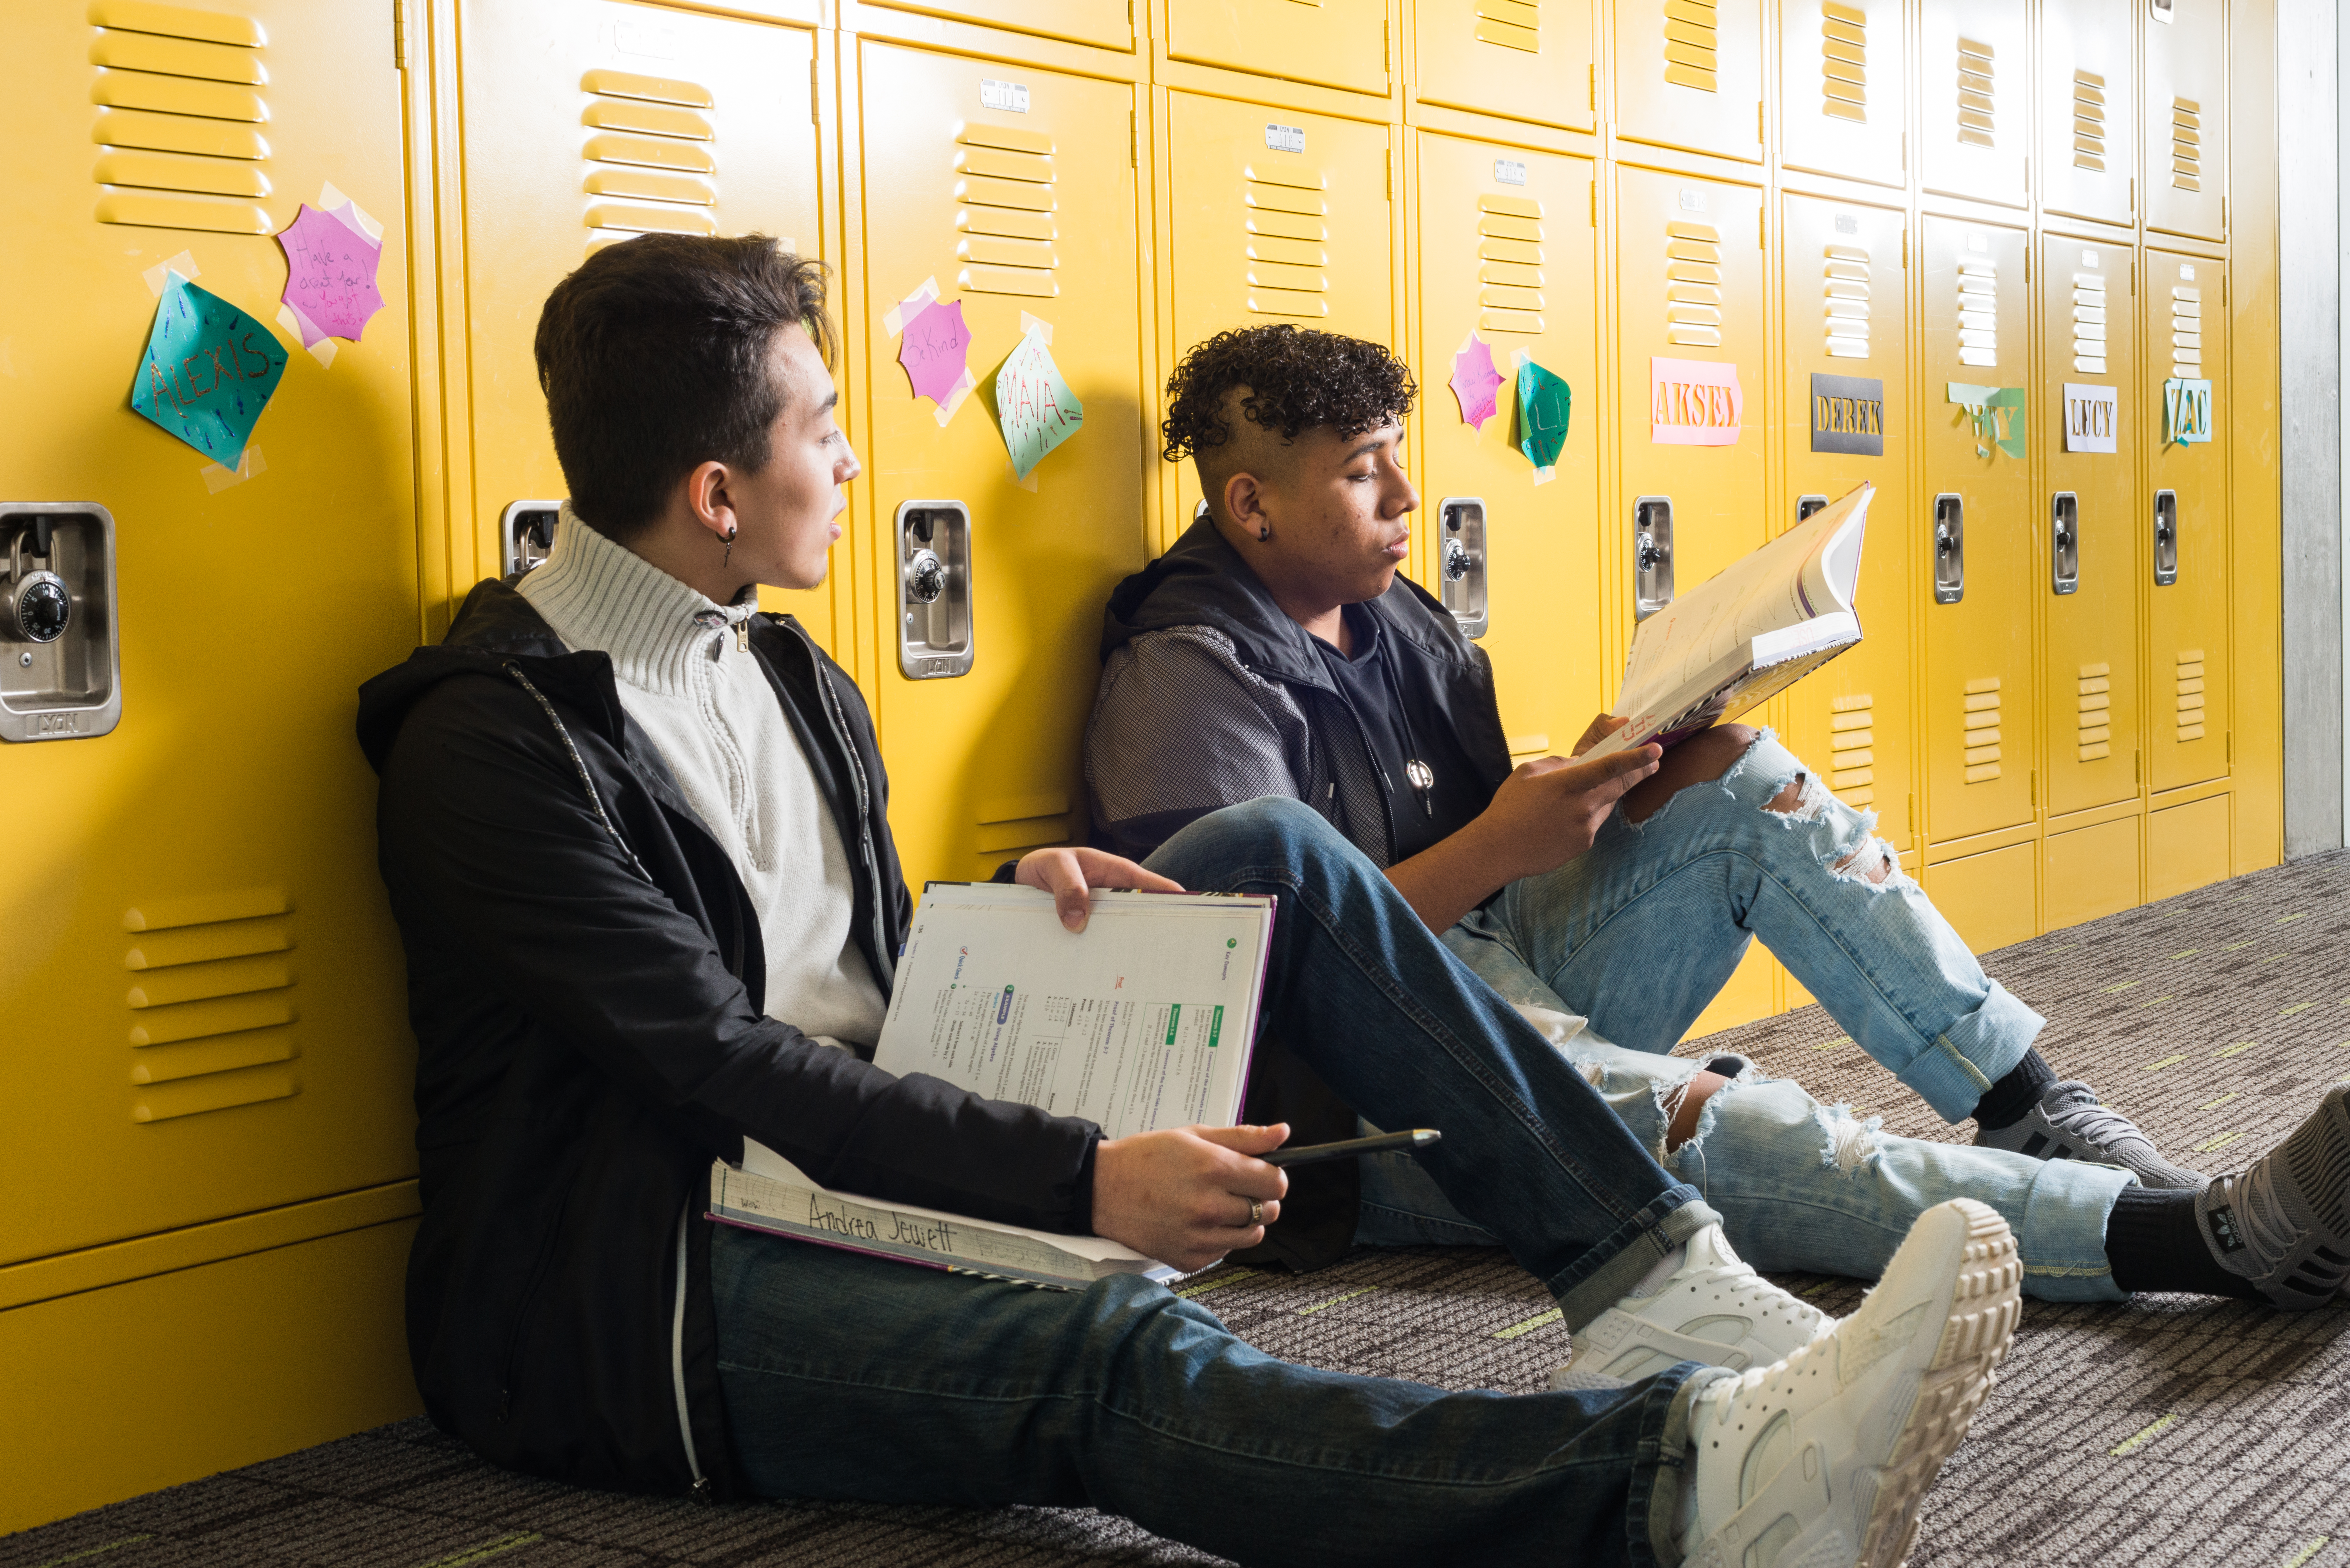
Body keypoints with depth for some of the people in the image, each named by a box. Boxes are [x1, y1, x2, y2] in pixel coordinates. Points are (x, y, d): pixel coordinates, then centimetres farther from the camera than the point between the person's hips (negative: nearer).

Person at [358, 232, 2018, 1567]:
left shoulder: (796, 682, 13)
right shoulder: (494, 737, -14)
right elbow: (728, 1068, -22)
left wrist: (1017, 901, -2)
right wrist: (1083, 1180, -28)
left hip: (869, 1163, 8)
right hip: (638, 1301, -8)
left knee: (1273, 854, -1)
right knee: (1115, 1350, -39)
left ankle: (1639, 1252, -9)